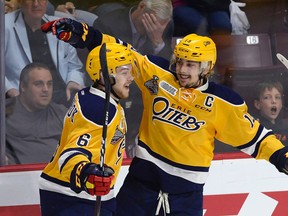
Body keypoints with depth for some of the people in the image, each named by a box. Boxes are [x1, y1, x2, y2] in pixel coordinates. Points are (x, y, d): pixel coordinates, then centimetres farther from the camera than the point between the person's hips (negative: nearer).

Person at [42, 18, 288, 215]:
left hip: (187, 185, -2)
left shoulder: (223, 102, -8)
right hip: (145, 172, 2)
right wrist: (82, 34, -15)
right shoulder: (157, 72, -5)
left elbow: (251, 133, 0)